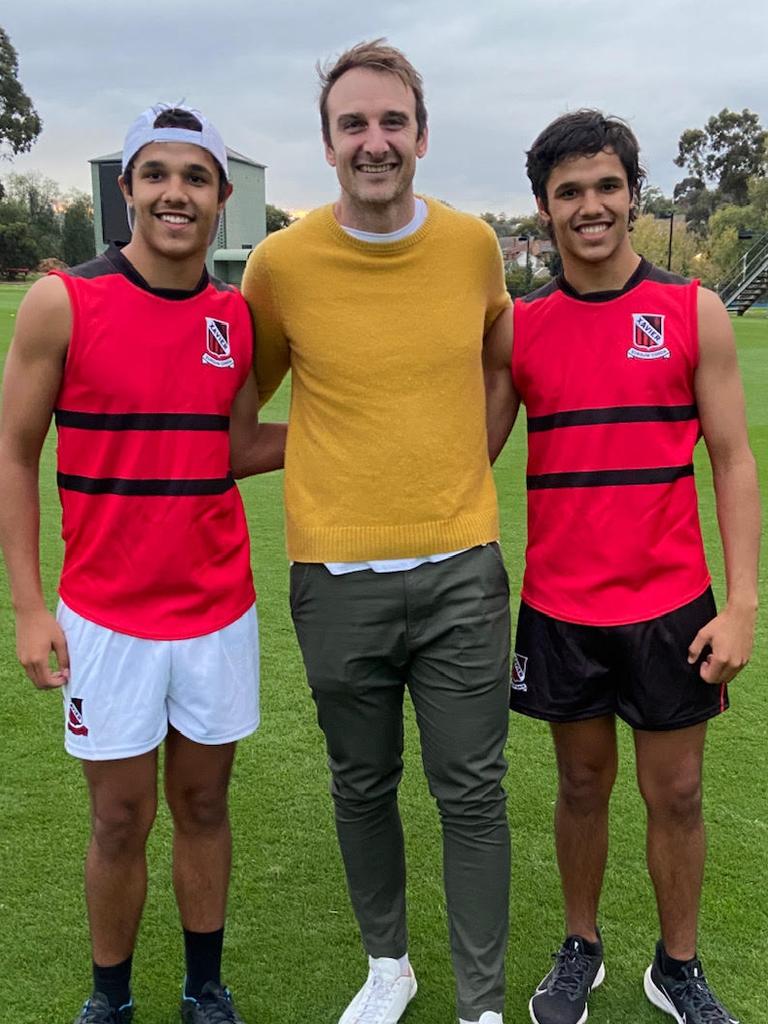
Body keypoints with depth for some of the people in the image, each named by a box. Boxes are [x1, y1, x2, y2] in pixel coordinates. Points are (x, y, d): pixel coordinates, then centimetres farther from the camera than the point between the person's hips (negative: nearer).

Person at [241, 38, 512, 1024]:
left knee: (472, 795, 7)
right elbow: (243, 397, 10)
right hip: (338, 575, 0)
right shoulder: (282, 261, -5)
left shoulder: (473, 244, 0)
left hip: (460, 566, 1)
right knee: (362, 788, 15)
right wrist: (335, 444, 0)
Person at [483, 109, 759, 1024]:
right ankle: (580, 950, 36)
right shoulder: (519, 328, 1)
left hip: (670, 606, -1)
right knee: (582, 784, 16)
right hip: (559, 609, 1)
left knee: (675, 793, 10)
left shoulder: (693, 312, -2)